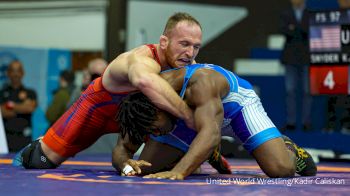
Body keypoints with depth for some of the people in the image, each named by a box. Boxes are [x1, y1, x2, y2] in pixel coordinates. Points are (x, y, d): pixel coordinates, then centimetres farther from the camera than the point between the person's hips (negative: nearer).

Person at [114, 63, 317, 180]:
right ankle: (205, 154, 23)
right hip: (191, 114, 5)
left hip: (236, 103, -5)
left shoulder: (199, 83, -45)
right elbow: (123, 147, -21)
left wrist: (178, 172, -71)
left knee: (281, 168, -25)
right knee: (147, 167, -5)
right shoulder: (142, 106, -26)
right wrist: (125, 164, -47)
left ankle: (290, 151, 15)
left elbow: (211, 133, -58)